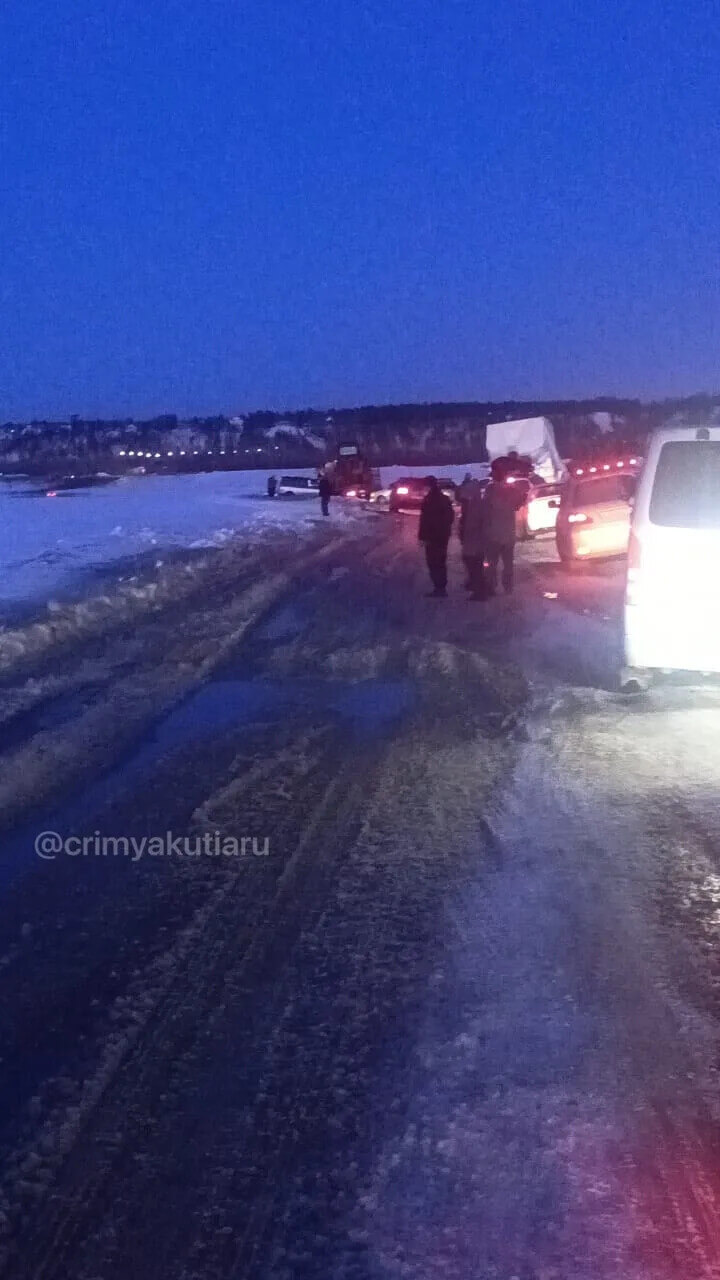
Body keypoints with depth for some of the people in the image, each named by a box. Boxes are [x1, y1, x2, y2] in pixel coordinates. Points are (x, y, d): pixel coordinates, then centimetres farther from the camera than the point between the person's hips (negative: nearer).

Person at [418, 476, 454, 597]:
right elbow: (450, 516, 19)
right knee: (441, 562, 16)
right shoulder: (445, 499, 10)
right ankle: (442, 587, 21)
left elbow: (425, 520, -21)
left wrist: (422, 536, -18)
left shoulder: (429, 499, -17)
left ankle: (438, 588, -7)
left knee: (433, 562, -4)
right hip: (443, 535, 8)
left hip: (432, 536, -8)